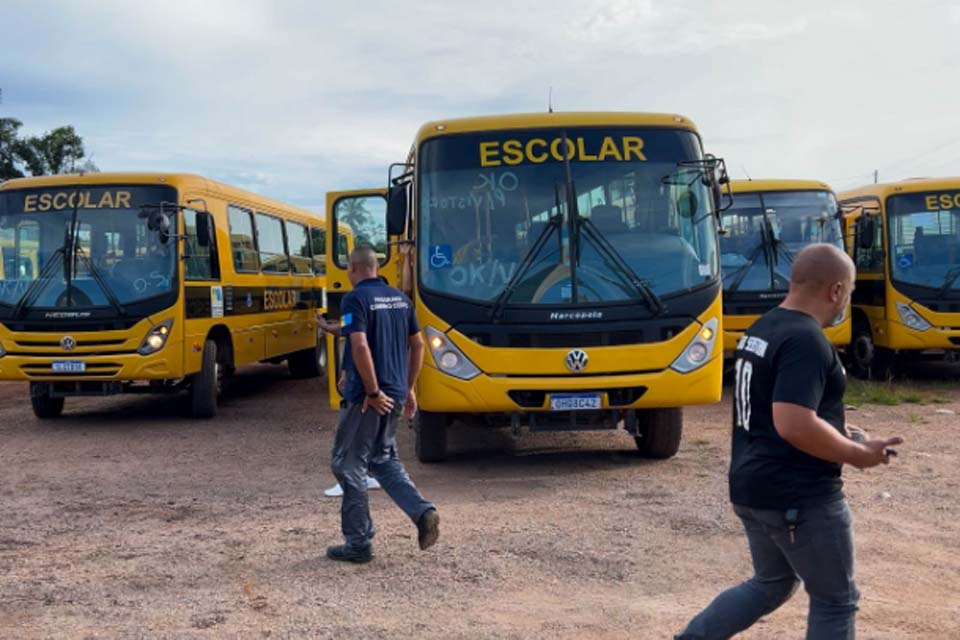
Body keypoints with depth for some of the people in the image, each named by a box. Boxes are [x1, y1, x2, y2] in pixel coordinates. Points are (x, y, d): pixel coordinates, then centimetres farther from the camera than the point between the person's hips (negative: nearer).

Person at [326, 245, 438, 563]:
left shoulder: (356, 299, -12)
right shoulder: (400, 298, 10)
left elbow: (360, 347, -24)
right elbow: (417, 344, 14)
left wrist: (373, 393, -18)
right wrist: (408, 388, 19)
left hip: (367, 397, -7)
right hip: (395, 394, 7)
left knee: (349, 465, 5)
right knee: (383, 459, 22)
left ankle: (358, 543, 10)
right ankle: (422, 511, 3)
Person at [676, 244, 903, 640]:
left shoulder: (760, 330, 10)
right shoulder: (807, 340, -20)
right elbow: (794, 425, -30)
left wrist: (836, 434, 17)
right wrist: (857, 454, -16)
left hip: (751, 485, 9)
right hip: (800, 496, -9)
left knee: (772, 584, 26)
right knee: (836, 600, 9)